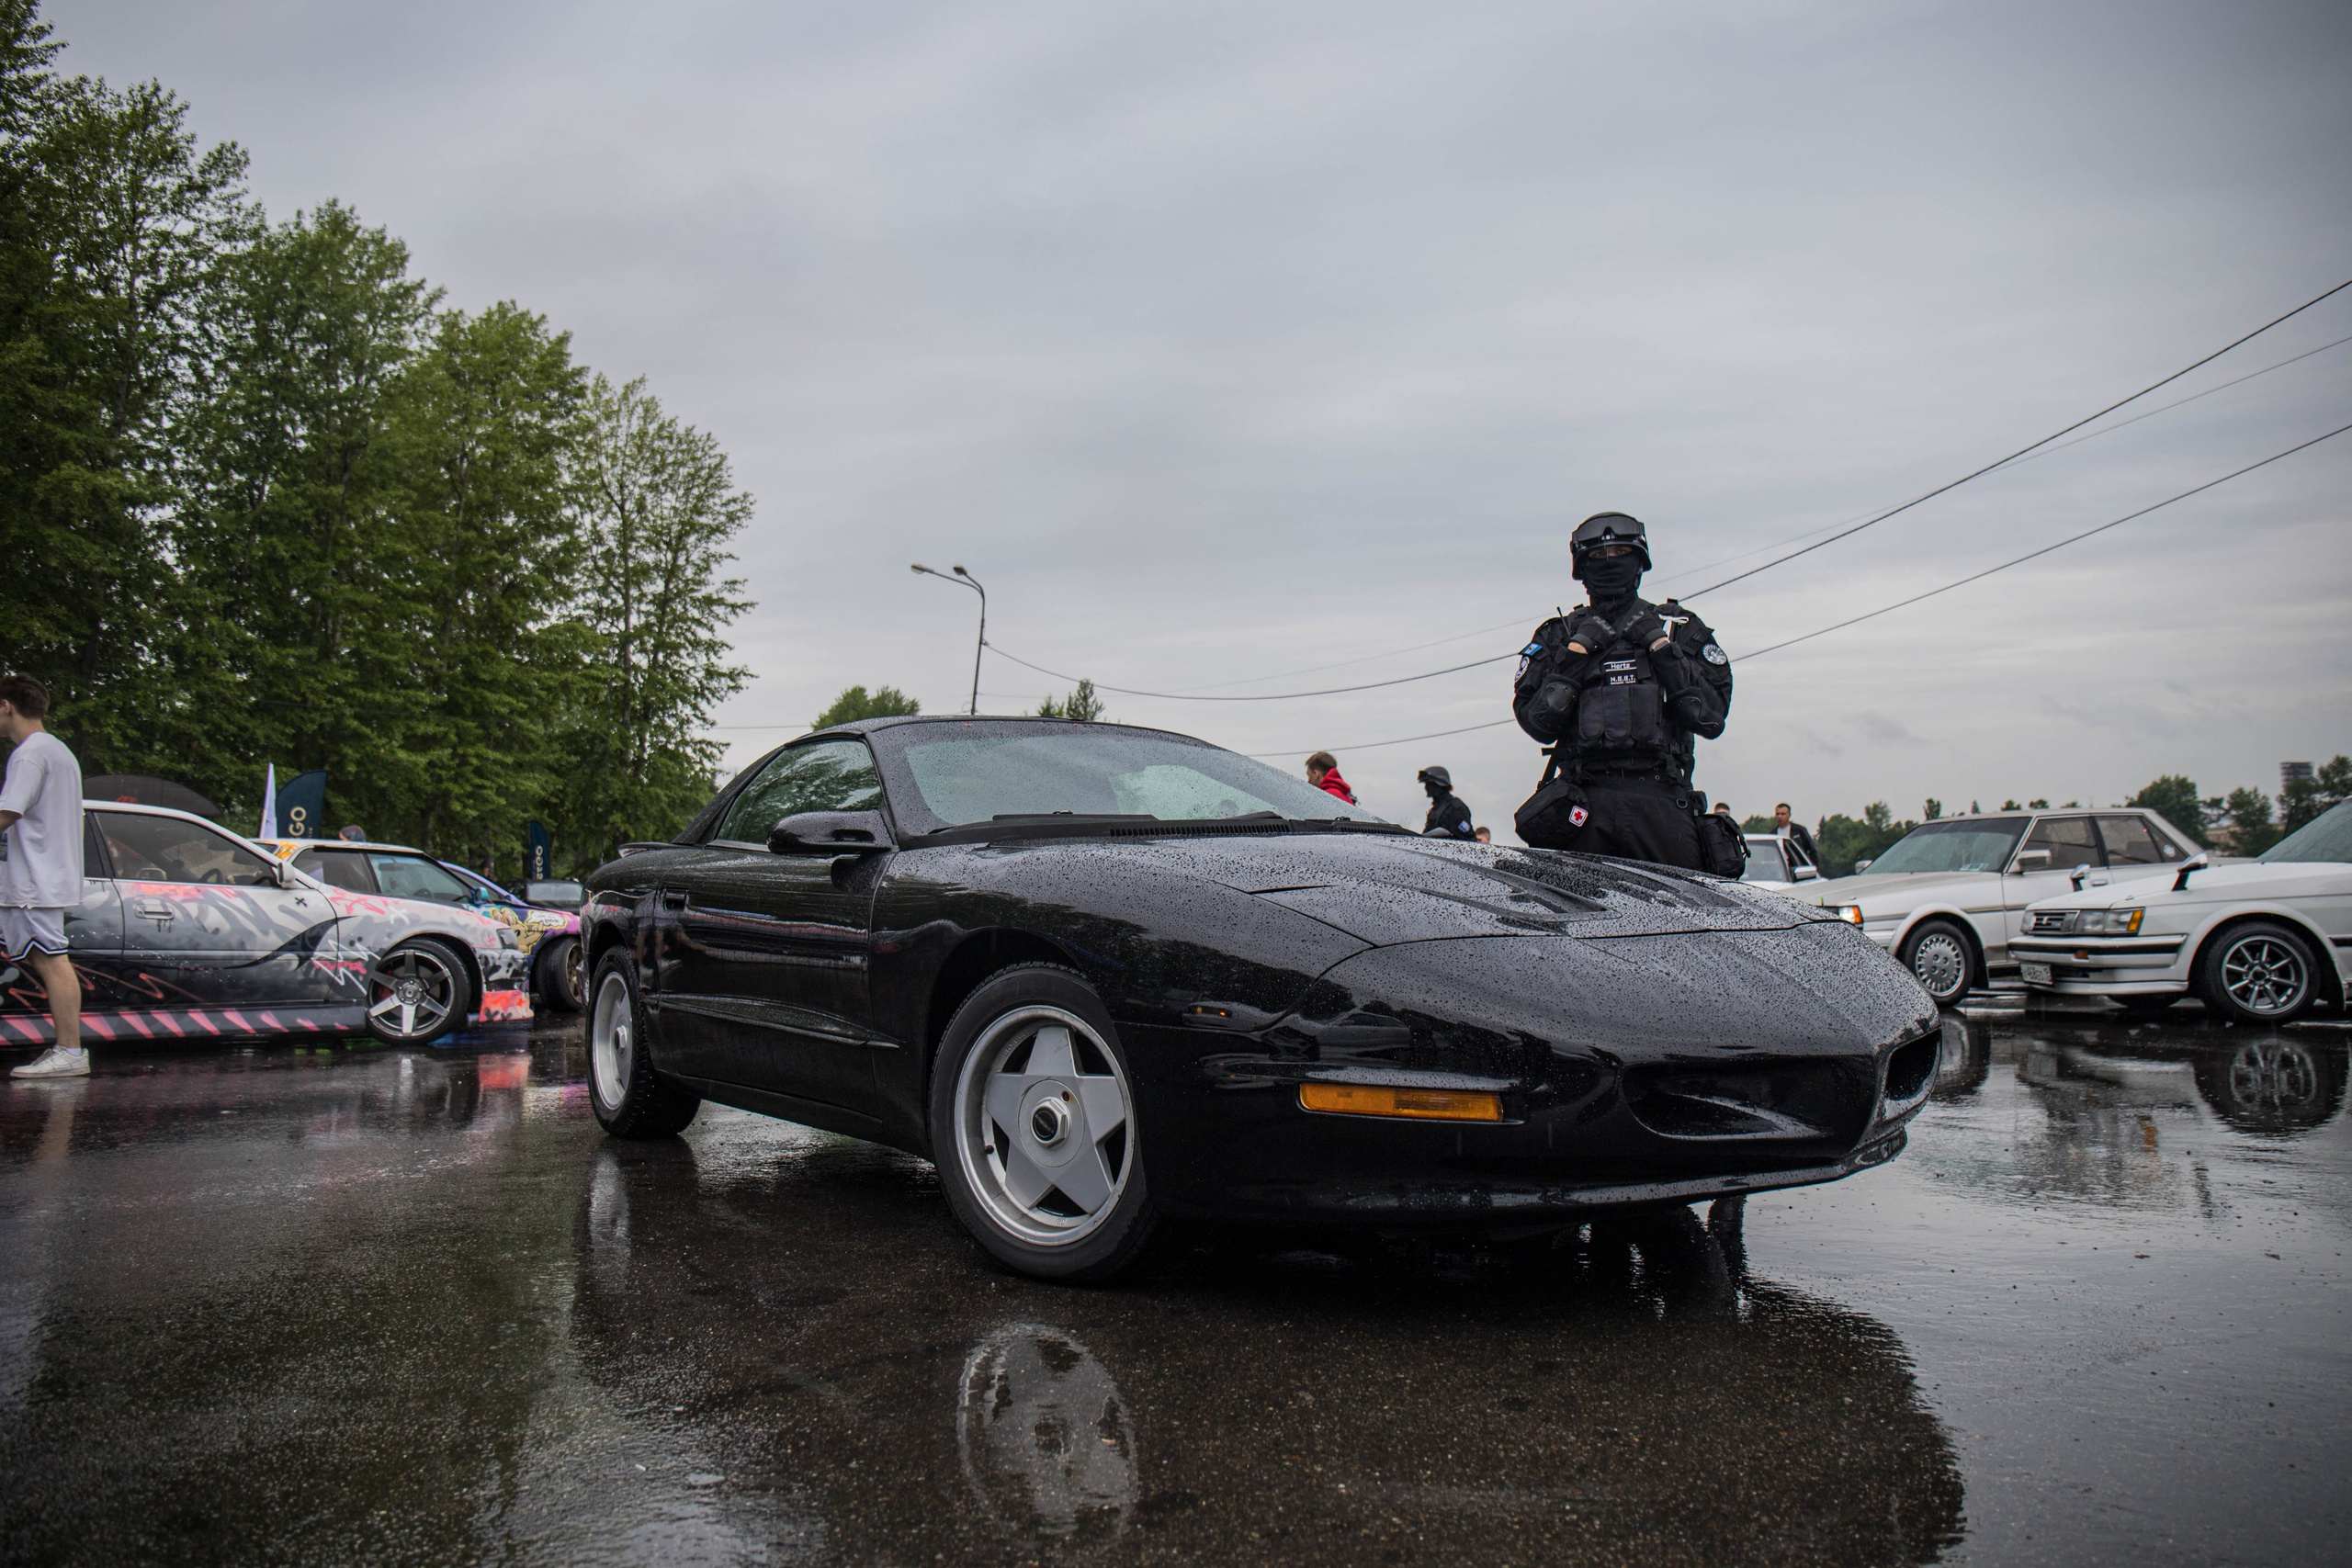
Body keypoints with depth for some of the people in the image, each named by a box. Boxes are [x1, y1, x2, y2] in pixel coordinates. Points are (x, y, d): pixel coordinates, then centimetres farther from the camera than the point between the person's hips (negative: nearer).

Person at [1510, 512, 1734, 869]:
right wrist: (1576, 654, -1)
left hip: (1660, 798, 0)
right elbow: (1538, 724, 3)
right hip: (1584, 798, 0)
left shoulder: (1680, 628, 15)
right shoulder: (1559, 636, 16)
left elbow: (1711, 718, 3)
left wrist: (1660, 647, -1)